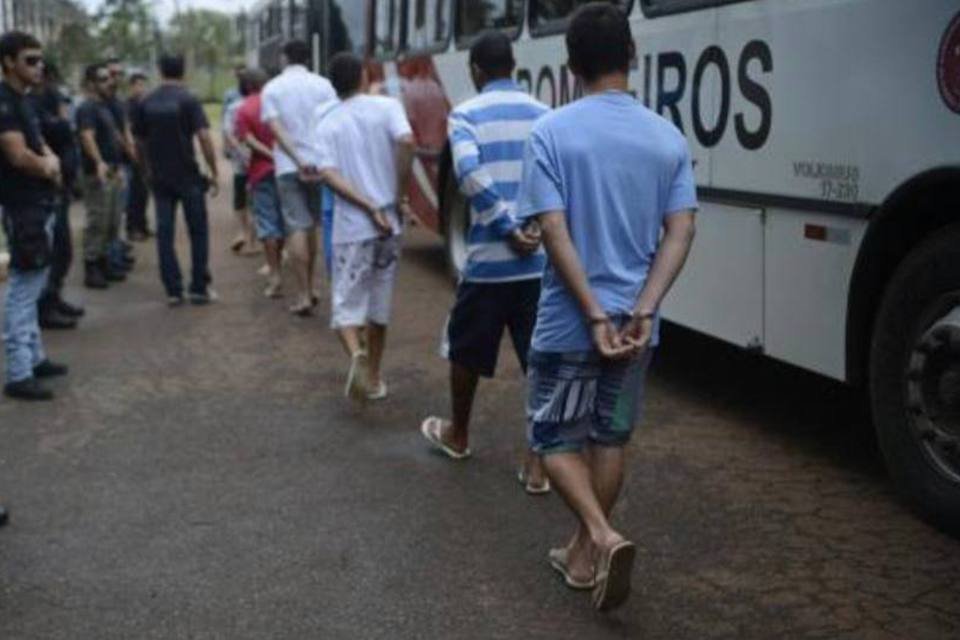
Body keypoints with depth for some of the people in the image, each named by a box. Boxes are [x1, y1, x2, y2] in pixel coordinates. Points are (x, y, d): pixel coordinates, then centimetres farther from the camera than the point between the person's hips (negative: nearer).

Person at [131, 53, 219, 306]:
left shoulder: (146, 103, 4)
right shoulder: (188, 100, -8)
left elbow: (140, 140, 11)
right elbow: (204, 137, -16)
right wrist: (214, 171, -9)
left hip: (159, 178, 4)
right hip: (188, 176, -3)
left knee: (165, 233, 7)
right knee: (198, 231, 7)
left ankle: (173, 290, 7)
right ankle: (199, 289, 7)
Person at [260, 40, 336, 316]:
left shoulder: (272, 88, 1)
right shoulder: (322, 84, 0)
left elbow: (275, 128, -11)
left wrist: (297, 160, -17)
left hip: (288, 166, -1)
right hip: (319, 163, 2)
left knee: (297, 228, -1)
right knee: (311, 226, 16)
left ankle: (304, 295, -5)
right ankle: (309, 288, 24)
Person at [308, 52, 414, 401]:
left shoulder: (326, 125, 4)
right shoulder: (387, 107, 1)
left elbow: (328, 174, -10)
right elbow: (406, 142, -18)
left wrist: (369, 207, -12)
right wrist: (400, 196, -9)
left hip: (351, 227, -1)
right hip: (389, 223, 1)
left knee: (347, 304, 4)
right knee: (379, 305, 16)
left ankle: (357, 355, -25)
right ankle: (373, 377, 25)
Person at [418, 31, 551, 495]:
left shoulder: (466, 115, -1)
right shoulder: (545, 115, 10)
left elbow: (469, 173, -19)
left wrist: (508, 230, -15)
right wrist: (536, 228, -1)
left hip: (488, 260, -2)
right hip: (542, 260, 3)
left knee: (466, 351, 19)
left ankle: (457, 435, 38)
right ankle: (538, 464, 6)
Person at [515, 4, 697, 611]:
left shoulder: (552, 132, -10)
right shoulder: (668, 137, 1)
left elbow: (554, 232, -16)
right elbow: (680, 234, -7)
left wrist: (595, 316, -15)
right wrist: (641, 312, -11)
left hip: (568, 323, -3)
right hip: (634, 324, 4)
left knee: (557, 437, 12)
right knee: (610, 439, 19)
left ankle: (603, 537, -8)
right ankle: (585, 553, 28)